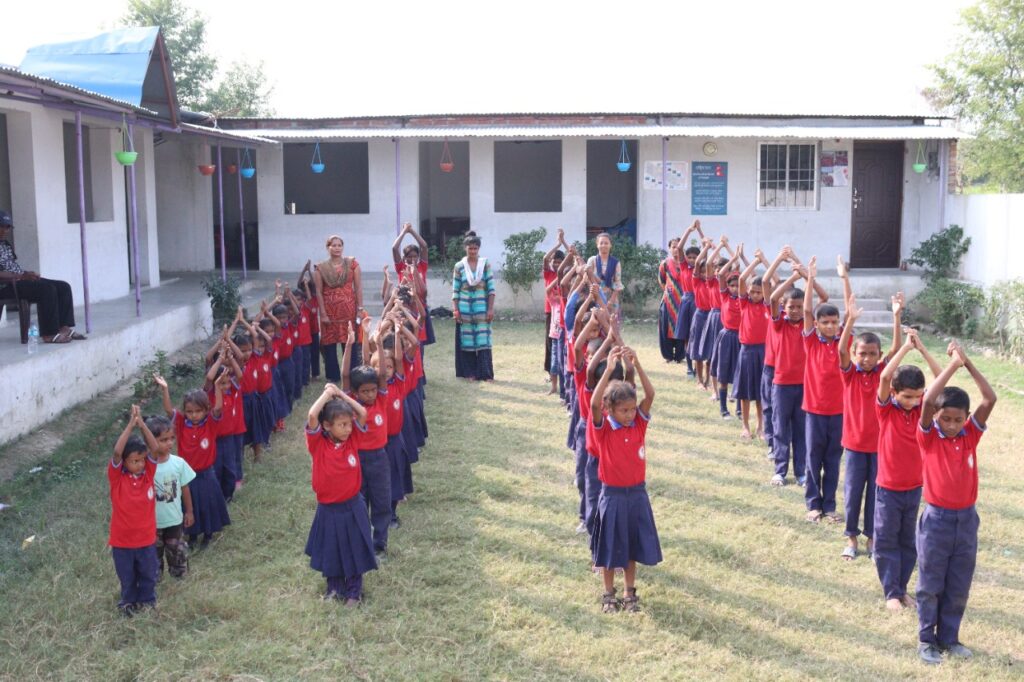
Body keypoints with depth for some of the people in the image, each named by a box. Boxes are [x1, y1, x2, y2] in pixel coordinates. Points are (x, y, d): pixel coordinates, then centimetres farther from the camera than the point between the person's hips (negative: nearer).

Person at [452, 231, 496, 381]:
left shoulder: (486, 264, 1)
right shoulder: (459, 266, 2)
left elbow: (491, 288, 0)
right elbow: (455, 290, 2)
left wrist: (491, 309, -6)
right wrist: (455, 310, -5)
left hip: (482, 308, 0)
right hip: (465, 309, 1)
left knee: (483, 340, -3)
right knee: (467, 341, 4)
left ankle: (485, 373, 0)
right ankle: (470, 373, 11)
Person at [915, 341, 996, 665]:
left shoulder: (971, 435, 0)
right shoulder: (928, 436, -9)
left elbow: (990, 399, -11)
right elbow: (928, 400, -26)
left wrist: (967, 362, -15)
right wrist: (953, 363, -23)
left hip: (967, 519, 3)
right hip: (937, 519, -3)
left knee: (959, 587, 13)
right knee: (930, 585, 8)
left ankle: (949, 638, 28)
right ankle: (926, 639, 22)